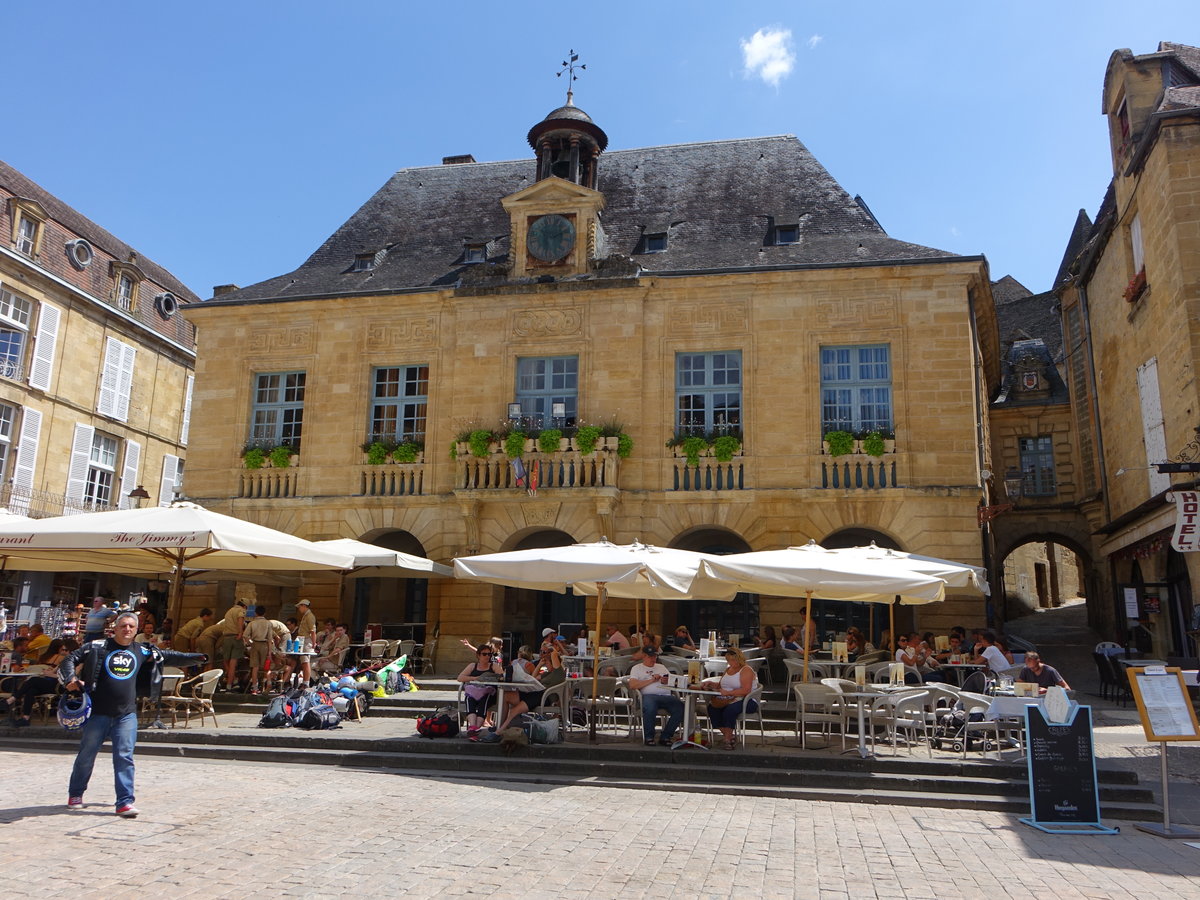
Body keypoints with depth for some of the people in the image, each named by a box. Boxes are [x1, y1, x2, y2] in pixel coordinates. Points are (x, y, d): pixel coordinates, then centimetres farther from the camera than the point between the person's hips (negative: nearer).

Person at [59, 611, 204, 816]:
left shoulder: (142, 652, 9)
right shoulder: (98, 647, 0)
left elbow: (168, 657, 16)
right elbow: (70, 659, -1)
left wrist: (194, 658, 8)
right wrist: (70, 679, -18)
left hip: (127, 714, 2)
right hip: (98, 713, -2)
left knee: (125, 756, -5)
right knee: (86, 755, 11)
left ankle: (125, 802, -4)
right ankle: (75, 794, 32)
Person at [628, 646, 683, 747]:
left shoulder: (661, 667, 33)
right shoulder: (637, 668, 19)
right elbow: (632, 685, 1)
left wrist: (667, 681, -1)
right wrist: (651, 680, -2)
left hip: (667, 695, 4)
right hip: (649, 695, -4)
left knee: (680, 707, -27)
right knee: (650, 708, -40)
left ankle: (665, 736, -12)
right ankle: (649, 737, -16)